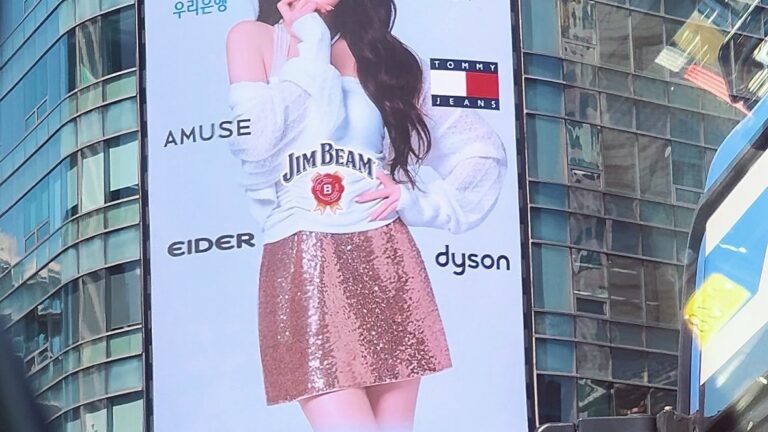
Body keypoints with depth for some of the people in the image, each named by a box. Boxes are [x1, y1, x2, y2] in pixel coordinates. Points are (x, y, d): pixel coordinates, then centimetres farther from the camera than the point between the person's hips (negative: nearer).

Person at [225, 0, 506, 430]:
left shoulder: (390, 57, 14)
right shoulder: (255, 39, 7)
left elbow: (482, 147, 18)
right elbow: (257, 146, -10)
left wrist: (416, 196, 3)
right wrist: (310, 47, -3)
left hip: (386, 266, 3)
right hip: (301, 271, -3)